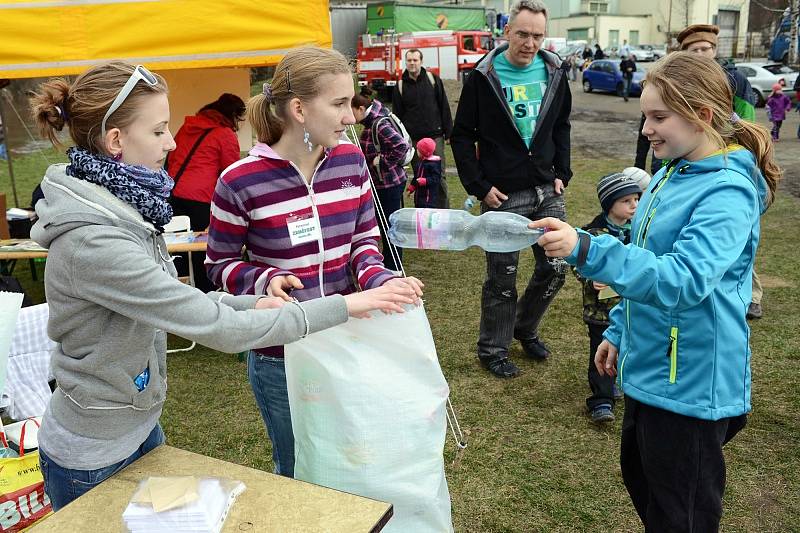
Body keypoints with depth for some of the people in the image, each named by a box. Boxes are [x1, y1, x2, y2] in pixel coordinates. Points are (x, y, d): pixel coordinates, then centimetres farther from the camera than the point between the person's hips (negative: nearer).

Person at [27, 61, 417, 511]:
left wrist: (249, 303, -9)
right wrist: (343, 306, -27)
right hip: (94, 460, -8)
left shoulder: (122, 207, -3)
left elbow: (169, 299, 5)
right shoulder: (93, 242, -32)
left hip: (139, 424, 8)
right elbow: (219, 329, -33)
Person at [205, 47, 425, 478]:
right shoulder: (240, 182, -17)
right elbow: (219, 264, -4)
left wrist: (379, 279, -16)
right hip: (281, 358, -3)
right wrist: (265, 281, -24)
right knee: (299, 474, 18)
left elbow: (364, 239, 5)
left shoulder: (351, 161, -4)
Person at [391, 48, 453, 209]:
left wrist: (448, 131, -1)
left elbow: (444, 106, 4)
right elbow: (397, 115, 8)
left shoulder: (433, 79, 4)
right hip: (413, 140, 1)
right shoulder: (400, 86, 6)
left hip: (435, 136, -1)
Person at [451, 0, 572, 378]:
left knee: (555, 268, 8)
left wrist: (561, 173, 7)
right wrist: (480, 187, -10)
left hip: (547, 192, 5)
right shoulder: (483, 77, -7)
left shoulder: (554, 73, 5)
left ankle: (525, 329, 33)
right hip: (502, 196, -4)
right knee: (502, 278, 4)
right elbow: (462, 136, -4)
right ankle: (492, 351, 23)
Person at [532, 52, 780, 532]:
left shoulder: (727, 192, -22)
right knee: (639, 475, 26)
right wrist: (619, 332, 17)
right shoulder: (672, 173, 6)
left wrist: (586, 250, -44)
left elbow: (683, 280, -35)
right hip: (650, 368, 9)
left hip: (691, 382, -9)